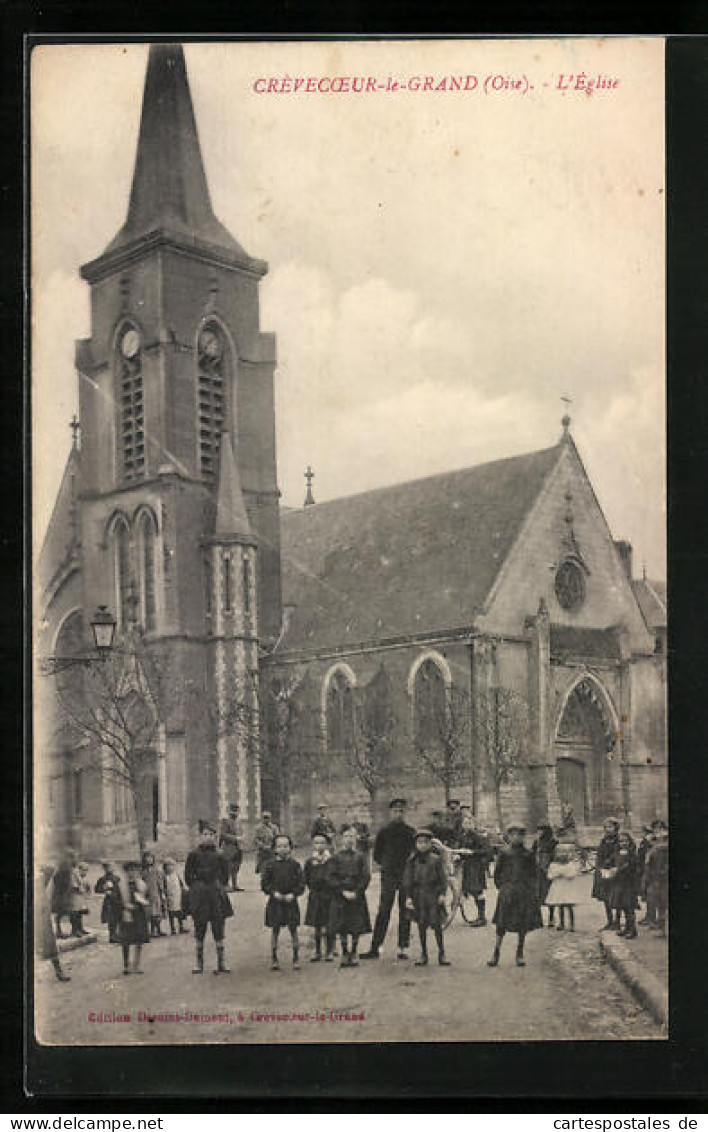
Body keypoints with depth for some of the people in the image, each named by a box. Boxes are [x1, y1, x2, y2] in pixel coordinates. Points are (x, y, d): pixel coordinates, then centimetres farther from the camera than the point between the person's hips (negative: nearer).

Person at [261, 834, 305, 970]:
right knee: (275, 930, 3)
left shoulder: (295, 864, 2)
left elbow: (301, 883, 3)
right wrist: (273, 892, -13)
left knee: (293, 930, 2)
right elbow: (264, 882, 1)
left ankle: (296, 959, 11)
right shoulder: (270, 864, 1)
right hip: (275, 902, 0)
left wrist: (293, 894, -12)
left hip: (291, 901, 0)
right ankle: (274, 959, 11)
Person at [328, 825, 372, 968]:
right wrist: (343, 892, -12)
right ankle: (345, 955, 9)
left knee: (356, 929, 0)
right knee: (342, 929, 1)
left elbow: (366, 877, 0)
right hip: (340, 897, 0)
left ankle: (353, 955, 8)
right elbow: (332, 878, -1)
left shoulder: (360, 857, 5)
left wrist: (356, 893, -11)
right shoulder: (336, 857, 4)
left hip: (357, 897, 0)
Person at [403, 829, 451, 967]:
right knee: (421, 926, 7)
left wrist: (442, 894, -7)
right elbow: (407, 879, 3)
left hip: (433, 895, -2)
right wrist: (408, 896, -3)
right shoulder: (412, 861, 1)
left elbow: (442, 878, 1)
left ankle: (441, 954, 8)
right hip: (418, 896, 2)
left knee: (437, 925, -1)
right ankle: (423, 954, 16)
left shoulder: (436, 859, -2)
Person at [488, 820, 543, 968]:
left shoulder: (528, 854, 6)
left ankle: (520, 954, 14)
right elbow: (497, 873, 11)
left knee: (524, 924, 3)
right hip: (507, 892, -1)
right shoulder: (504, 853, 4)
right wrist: (502, 887, 4)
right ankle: (496, 953, 0)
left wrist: (534, 892, 2)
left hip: (524, 891, 1)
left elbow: (534, 875, 10)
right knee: (502, 923, -6)